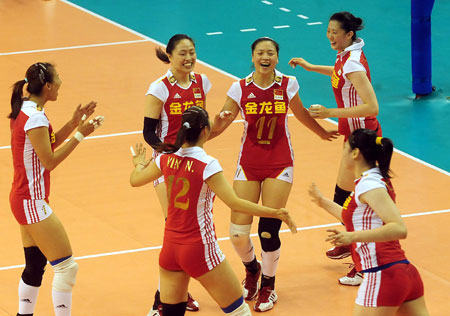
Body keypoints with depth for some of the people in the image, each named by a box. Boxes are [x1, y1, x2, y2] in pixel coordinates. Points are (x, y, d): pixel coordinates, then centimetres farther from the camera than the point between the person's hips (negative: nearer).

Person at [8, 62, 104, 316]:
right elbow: (49, 161, -19)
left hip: (25, 198, 10)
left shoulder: (26, 109, 7)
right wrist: (79, 135, -16)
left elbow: (47, 145, 16)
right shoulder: (35, 118, -21)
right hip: (33, 202, -10)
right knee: (67, 266, -7)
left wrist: (74, 123, 7)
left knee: (35, 265, 17)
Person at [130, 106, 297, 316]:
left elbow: (135, 180, 15)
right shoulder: (207, 165, -18)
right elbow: (234, 203, -23)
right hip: (199, 249, -6)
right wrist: (276, 213, -20)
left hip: (170, 248, 6)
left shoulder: (166, 159, -1)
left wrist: (139, 164, 38)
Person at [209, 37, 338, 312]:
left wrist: (323, 133, 30)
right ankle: (252, 269, 31)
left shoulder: (287, 85, -4)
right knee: (238, 233, -4)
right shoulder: (241, 88, -5)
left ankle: (268, 287, 17)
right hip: (249, 163, 1)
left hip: (280, 164, -1)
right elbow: (220, 125, -1)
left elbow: (301, 114, 16)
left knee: (269, 231, -8)